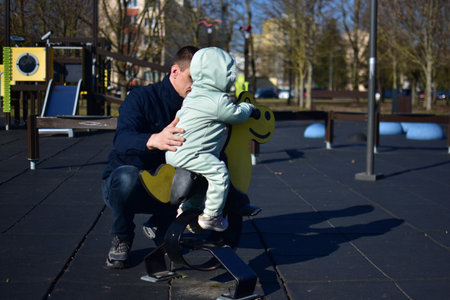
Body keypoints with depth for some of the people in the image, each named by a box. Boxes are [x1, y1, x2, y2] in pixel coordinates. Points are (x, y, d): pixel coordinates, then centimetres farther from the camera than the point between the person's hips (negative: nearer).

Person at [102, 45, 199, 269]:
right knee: (127, 175, -39)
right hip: (119, 184, -4)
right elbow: (122, 141, -34)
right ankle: (122, 238, -8)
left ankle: (157, 226, 5)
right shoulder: (141, 98, -16)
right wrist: (153, 140, -56)